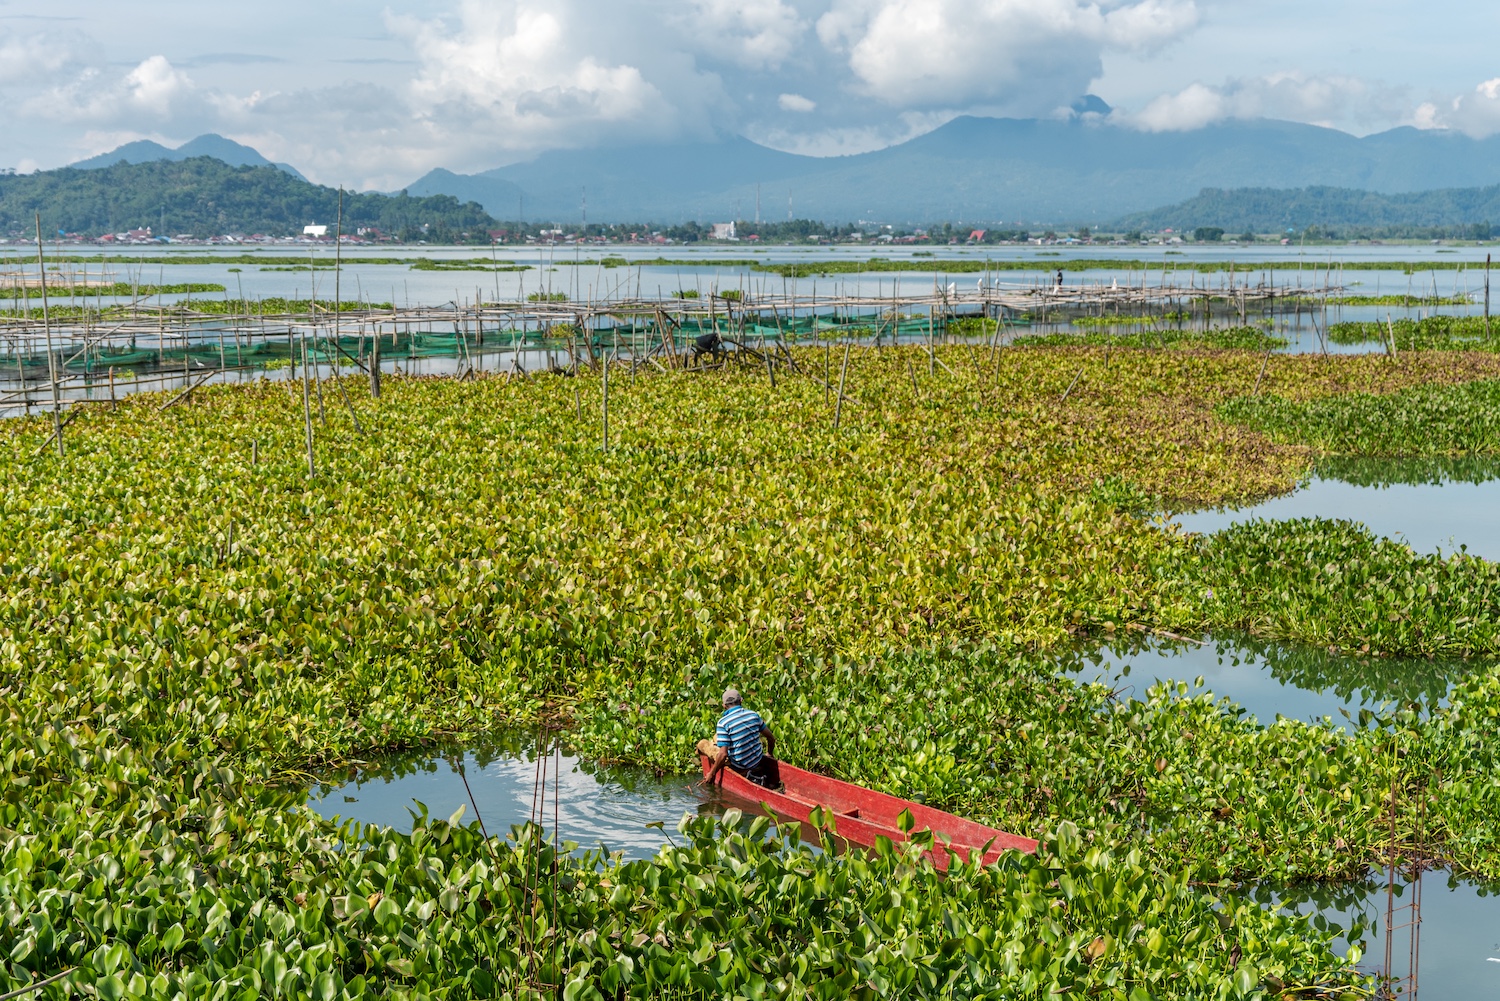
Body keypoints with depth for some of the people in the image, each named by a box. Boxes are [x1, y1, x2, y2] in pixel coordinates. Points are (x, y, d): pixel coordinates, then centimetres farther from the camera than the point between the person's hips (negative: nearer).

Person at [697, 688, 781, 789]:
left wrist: (712, 774, -11)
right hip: (757, 761, 5)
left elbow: (723, 754, -24)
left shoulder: (723, 723, -20)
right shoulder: (754, 714, -4)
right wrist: (769, 754, 25)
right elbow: (771, 738, 5)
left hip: (738, 766, -5)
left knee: (702, 744, 7)